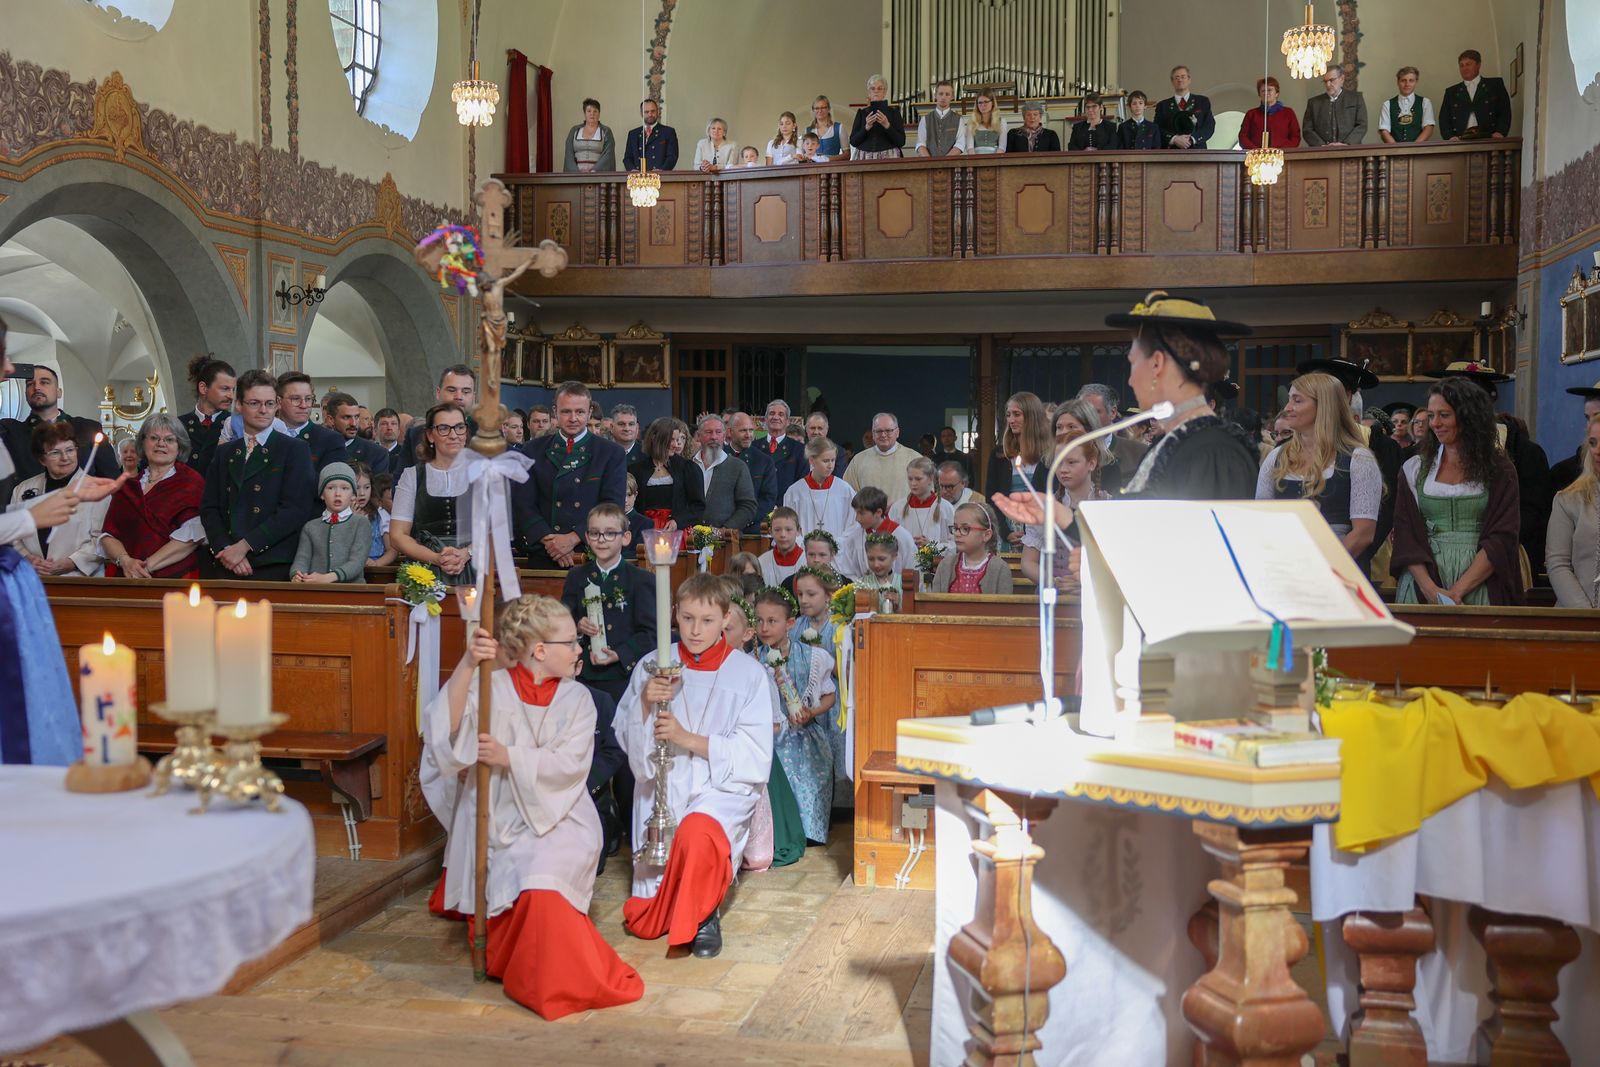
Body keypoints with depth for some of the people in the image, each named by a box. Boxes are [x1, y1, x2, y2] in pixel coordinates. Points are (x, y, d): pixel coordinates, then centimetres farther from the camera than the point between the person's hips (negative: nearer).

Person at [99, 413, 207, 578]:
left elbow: (191, 535, -6)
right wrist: (125, 561, -8)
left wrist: (148, 565, -13)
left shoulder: (191, 482, 6)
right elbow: (108, 534, 11)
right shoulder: (127, 485, 18)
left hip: (173, 577, -3)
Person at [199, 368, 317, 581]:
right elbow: (209, 507, 10)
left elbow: (295, 509, -8)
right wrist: (226, 549, -8)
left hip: (272, 566, -4)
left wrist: (244, 546, -12)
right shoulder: (224, 452, 18)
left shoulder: (296, 450, 2)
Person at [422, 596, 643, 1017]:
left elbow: (570, 763, -10)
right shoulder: (493, 687, -3)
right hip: (501, 820, 0)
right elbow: (445, 729, -19)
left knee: (543, 876, -28)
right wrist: (467, 665, -30)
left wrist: (508, 758, -22)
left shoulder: (577, 699, 3)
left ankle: (559, 979, -5)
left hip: (558, 817, 0)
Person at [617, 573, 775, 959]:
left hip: (723, 785, -2)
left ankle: (704, 914, -7)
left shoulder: (747, 673, -4)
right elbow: (626, 737, 2)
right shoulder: (653, 667, 2)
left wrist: (688, 739, -18)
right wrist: (645, 703, -18)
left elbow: (753, 754, -8)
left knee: (697, 833, -38)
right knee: (643, 923, -4)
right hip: (662, 785, 3)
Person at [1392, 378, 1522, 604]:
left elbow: (1501, 539, -4)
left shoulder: (1499, 470, 4)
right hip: (1423, 581, 1)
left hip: (1479, 586, -1)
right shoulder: (1414, 469, 9)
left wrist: (1457, 591, -16)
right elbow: (1405, 537, 2)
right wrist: (1429, 588, -14)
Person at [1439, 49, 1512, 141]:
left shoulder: (1495, 85, 17)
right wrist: (1450, 137, -8)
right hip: (1461, 142, 1)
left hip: (1488, 140, -1)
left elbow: (1505, 112, 8)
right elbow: (1444, 119, 12)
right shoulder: (1451, 92, 22)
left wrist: (1500, 132, -11)